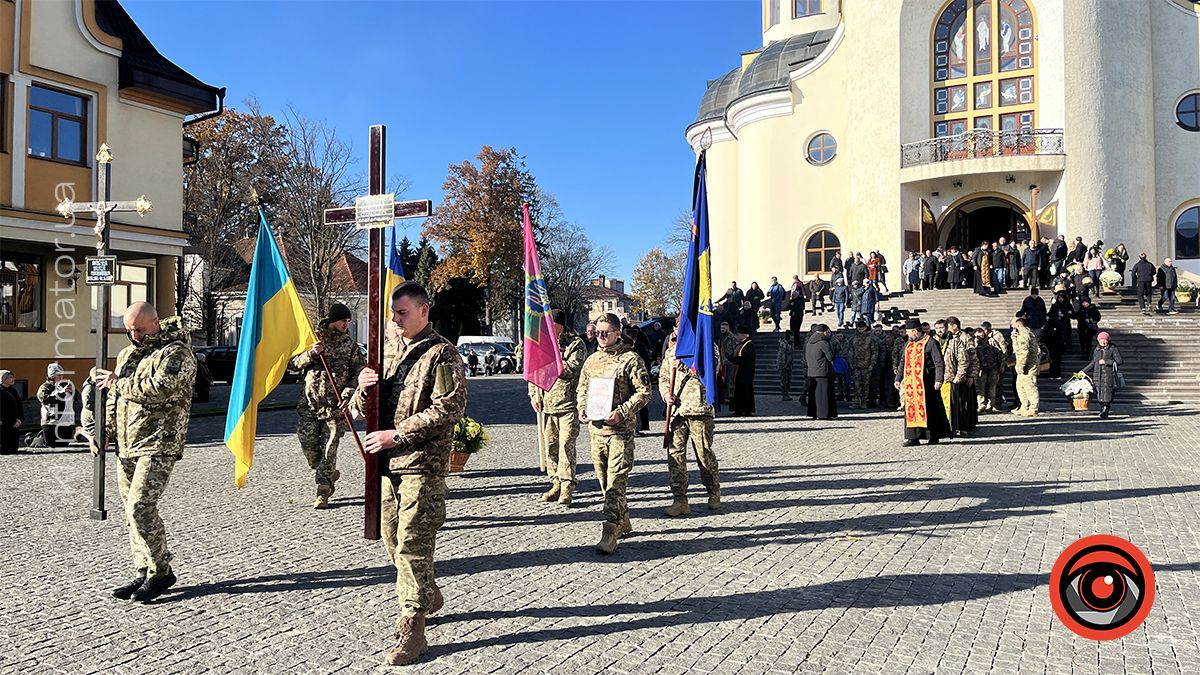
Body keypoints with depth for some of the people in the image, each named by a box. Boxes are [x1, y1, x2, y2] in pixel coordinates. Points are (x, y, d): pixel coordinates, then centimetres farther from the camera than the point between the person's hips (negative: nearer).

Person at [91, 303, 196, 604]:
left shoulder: (176, 353, -7)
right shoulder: (127, 354, 19)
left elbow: (160, 388, -24)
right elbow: (113, 400, 26)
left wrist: (119, 382, -11)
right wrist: (103, 432, 13)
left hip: (158, 446, -8)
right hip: (126, 446, 8)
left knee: (140, 507, -15)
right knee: (133, 510, 10)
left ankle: (161, 571, -2)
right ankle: (144, 573, 19)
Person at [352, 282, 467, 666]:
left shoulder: (442, 354, -7)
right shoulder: (386, 351, 15)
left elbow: (450, 408, -16)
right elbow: (360, 409, 18)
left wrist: (397, 434, -17)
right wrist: (363, 389, -7)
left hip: (421, 463, -7)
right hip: (386, 461, 8)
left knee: (412, 544, -7)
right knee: (393, 540, 15)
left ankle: (413, 629, 2)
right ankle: (428, 598, 36)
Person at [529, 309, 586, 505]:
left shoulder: (575, 344, -4)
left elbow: (570, 370, -16)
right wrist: (533, 395, 8)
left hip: (568, 405, -6)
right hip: (545, 405, 6)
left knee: (566, 445, -8)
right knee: (550, 445, 10)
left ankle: (566, 487, -4)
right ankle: (556, 484, 21)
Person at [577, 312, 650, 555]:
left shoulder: (630, 359, -5)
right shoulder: (592, 360, 14)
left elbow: (644, 392, -8)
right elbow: (582, 389, 23)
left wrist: (622, 412, -18)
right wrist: (582, 409, 4)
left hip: (620, 429, -7)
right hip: (596, 428, 7)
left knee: (615, 482, -10)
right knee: (604, 481, 13)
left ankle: (610, 534, -11)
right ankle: (623, 522, 29)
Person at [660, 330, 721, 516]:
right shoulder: (671, 350, 16)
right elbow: (663, 376, 20)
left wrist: (683, 365, -20)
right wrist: (666, 393, 0)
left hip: (699, 410, -4)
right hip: (676, 410, 4)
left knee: (704, 453, 3)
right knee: (675, 454, -3)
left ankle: (714, 493, 26)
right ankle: (679, 500, 2)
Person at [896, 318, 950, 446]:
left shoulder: (930, 342, -6)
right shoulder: (908, 345, 15)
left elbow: (939, 363, -9)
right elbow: (903, 363, 24)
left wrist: (938, 380, -17)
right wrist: (898, 379, 19)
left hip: (925, 383, -6)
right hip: (910, 382, 6)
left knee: (927, 409, -1)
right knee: (911, 409, 3)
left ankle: (934, 437, 9)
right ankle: (913, 437, 6)